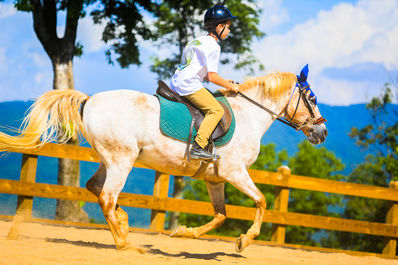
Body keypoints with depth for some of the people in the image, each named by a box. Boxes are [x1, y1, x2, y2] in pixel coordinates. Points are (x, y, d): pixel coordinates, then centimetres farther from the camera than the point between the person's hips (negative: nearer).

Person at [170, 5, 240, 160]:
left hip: (176, 83, 10)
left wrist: (224, 83, 22)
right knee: (216, 110, -15)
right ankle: (198, 147, -27)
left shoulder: (197, 41, 23)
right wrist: (230, 86, 1)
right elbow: (212, 76, -13)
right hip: (189, 85, -10)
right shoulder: (212, 46, -8)